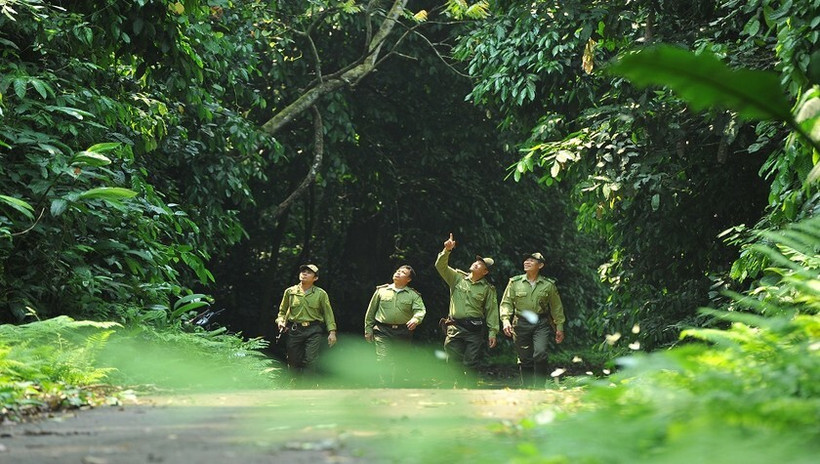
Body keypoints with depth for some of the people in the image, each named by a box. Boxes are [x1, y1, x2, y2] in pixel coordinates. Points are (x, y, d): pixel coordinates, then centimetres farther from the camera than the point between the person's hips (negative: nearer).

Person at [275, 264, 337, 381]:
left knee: (310, 361, -12)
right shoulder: (290, 292, 9)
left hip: (314, 331, -2)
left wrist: (332, 332, -3)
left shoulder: (321, 294, 6)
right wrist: (280, 321, 0)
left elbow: (328, 313, 7)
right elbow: (282, 310, 20)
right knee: (294, 361, 4)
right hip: (294, 331, 2)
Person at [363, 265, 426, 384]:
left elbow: (421, 310, -8)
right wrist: (368, 329, 13)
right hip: (383, 331, -1)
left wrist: (416, 319, -30)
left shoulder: (414, 295, 8)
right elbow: (371, 311, 16)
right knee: (383, 360, -16)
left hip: (403, 332, 1)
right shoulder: (381, 291, 10)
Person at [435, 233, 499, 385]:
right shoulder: (457, 278, 11)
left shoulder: (488, 288, 7)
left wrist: (493, 332, -1)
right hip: (455, 327, 2)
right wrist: (447, 250, -15)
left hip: (475, 329, -1)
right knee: (453, 362, 0)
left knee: (471, 364, -4)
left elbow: (492, 311, 5)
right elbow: (441, 266, 0)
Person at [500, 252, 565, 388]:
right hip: (521, 323, 1)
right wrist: (505, 320, -13)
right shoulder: (515, 282, 3)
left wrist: (559, 327, 12)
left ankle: (540, 387, -11)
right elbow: (506, 303, 3)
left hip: (541, 323, -1)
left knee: (540, 354, -20)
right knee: (524, 359, 4)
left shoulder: (548, 285, 3)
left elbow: (556, 307, 12)